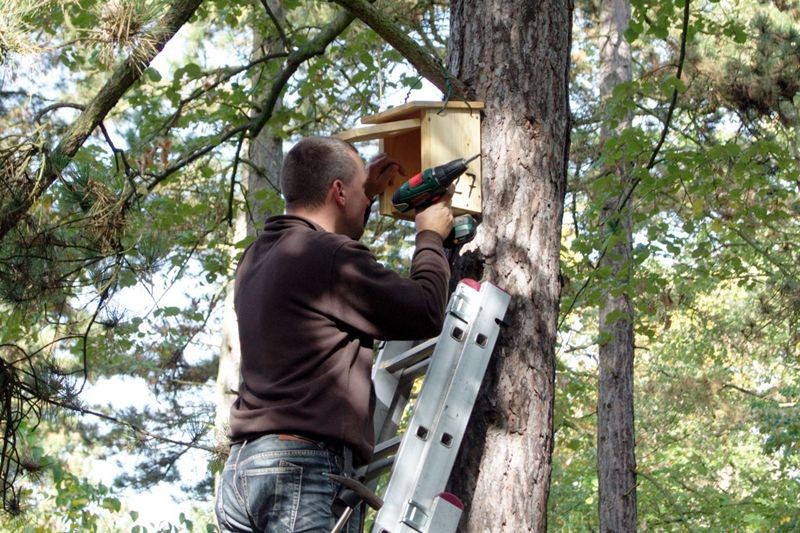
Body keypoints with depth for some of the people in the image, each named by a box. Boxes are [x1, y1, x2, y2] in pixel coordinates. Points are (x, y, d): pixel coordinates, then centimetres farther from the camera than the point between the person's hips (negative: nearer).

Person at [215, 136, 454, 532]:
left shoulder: (258, 256, 17)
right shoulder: (331, 256, -10)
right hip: (305, 468, -9)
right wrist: (430, 238, 12)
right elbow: (426, 314, -4)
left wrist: (367, 197, 39)